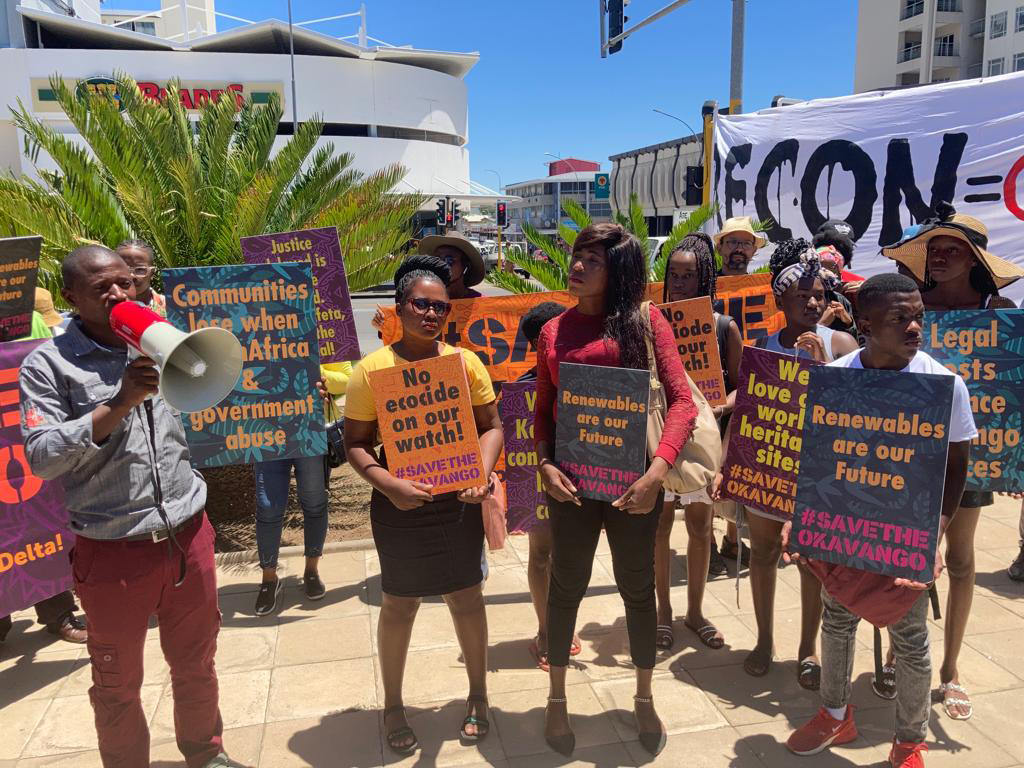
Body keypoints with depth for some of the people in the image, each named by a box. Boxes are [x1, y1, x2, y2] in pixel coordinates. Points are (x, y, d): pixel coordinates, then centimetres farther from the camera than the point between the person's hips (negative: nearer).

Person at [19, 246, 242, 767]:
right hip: (112, 551, -4)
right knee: (118, 683, 14)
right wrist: (120, 403, -23)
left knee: (196, 664, 19)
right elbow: (42, 457, -15)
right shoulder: (48, 364, -6)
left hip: (187, 535, 4)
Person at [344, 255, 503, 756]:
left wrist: (482, 474, -14)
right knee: (400, 603, 11)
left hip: (459, 501, 2)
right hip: (400, 506, -2)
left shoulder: (465, 362, -1)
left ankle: (478, 695, 35)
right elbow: (356, 443, -5)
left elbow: (491, 426, 4)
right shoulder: (372, 369, -7)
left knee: (467, 596, 14)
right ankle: (393, 706, 31)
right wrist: (389, 485, -21)